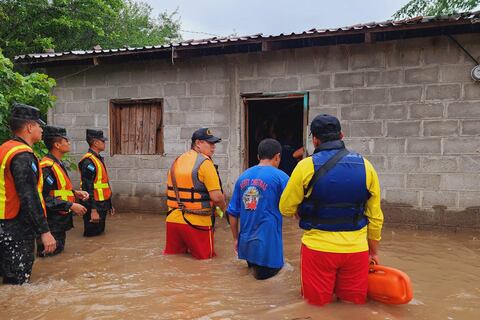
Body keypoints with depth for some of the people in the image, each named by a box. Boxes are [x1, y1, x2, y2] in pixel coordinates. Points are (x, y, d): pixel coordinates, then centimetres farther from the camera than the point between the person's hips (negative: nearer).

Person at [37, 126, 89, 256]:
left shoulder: (58, 163, 13)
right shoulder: (47, 166, -20)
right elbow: (45, 197, -26)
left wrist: (75, 193, 7)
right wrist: (71, 205, -23)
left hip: (61, 220, 10)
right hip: (52, 223, -10)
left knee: (58, 250, 18)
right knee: (51, 253, -2)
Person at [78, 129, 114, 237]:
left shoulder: (98, 159, 14)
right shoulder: (88, 161, -18)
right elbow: (88, 188, -23)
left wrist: (109, 204, 22)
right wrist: (93, 210, -26)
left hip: (102, 205, 10)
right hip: (94, 207, -10)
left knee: (99, 233, 19)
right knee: (92, 236, 1)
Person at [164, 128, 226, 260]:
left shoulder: (177, 161, 10)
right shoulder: (204, 162, -13)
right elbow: (216, 197, -19)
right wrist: (224, 208, 2)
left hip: (172, 219, 7)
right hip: (196, 222, -7)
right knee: (205, 259, 9)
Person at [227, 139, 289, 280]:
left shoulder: (243, 177, 6)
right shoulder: (280, 176, -9)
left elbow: (232, 212, 10)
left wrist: (236, 239, 19)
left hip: (245, 242, 5)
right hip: (267, 242, -5)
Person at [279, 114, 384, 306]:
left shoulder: (306, 166, -10)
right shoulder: (365, 166, 0)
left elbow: (286, 209, -2)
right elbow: (375, 216, 6)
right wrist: (374, 251, 18)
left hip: (318, 247, -2)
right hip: (356, 249, 3)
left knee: (316, 304, 16)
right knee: (354, 305, 20)